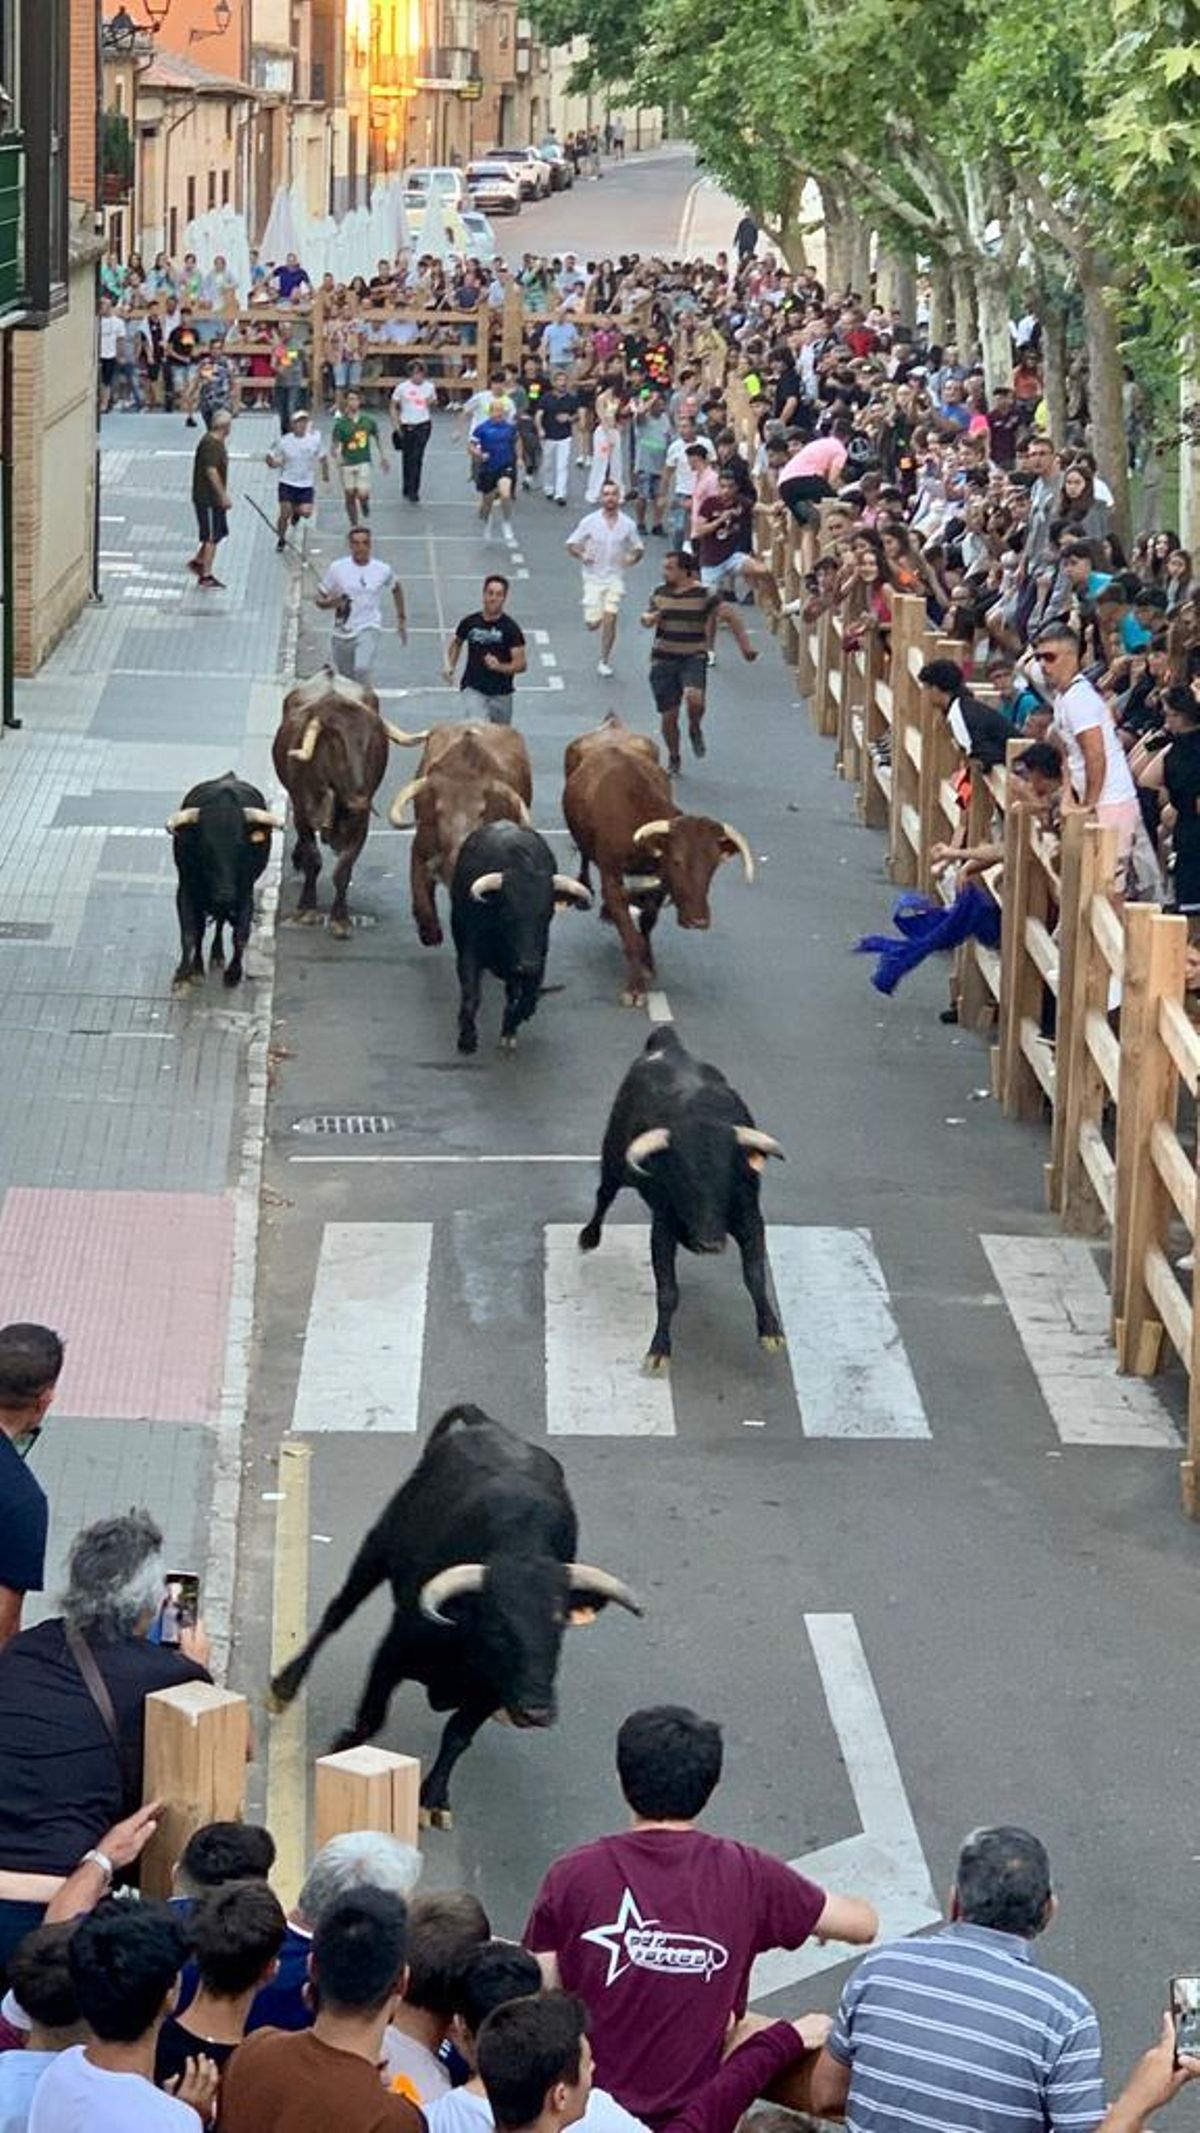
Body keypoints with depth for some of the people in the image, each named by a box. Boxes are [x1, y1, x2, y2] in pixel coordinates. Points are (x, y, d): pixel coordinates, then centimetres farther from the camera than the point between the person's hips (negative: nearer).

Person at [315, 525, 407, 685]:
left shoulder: (383, 570, -3)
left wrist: (401, 618, 21)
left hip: (369, 629, -2)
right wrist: (332, 602, -22)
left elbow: (396, 588, 19)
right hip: (342, 633, 2)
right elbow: (320, 599, 2)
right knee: (346, 677, 15)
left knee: (362, 669, -26)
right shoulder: (337, 568, -4)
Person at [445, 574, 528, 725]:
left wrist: (499, 666, -28)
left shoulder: (511, 628, -7)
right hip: (473, 689, -1)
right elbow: (456, 643, 21)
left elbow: (520, 665, -11)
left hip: (501, 693, 1)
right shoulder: (470, 622, -1)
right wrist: (450, 666, 7)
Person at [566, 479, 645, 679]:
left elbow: (639, 549, 12)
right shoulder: (589, 521, -4)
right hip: (593, 577, 0)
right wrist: (582, 554, -19)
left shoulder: (627, 524, 0)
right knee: (593, 623, -7)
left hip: (615, 578, 0)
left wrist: (633, 556, -12)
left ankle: (604, 660, 2)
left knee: (610, 618, -12)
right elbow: (571, 545, 2)